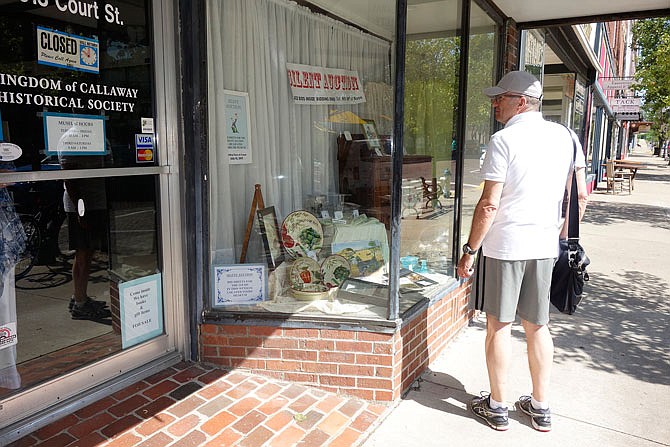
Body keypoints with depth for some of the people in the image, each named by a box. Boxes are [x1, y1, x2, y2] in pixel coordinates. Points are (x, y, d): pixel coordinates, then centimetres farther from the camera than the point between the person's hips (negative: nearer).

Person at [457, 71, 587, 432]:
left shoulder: (504, 140, -11)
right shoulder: (564, 136, 7)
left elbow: (489, 204, -15)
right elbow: (581, 195, 9)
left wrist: (470, 250, -8)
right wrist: (564, 235, 20)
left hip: (505, 244, -6)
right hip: (545, 245, 6)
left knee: (499, 325, 6)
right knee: (538, 325, 15)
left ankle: (497, 407, 20)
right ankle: (540, 408, 27)